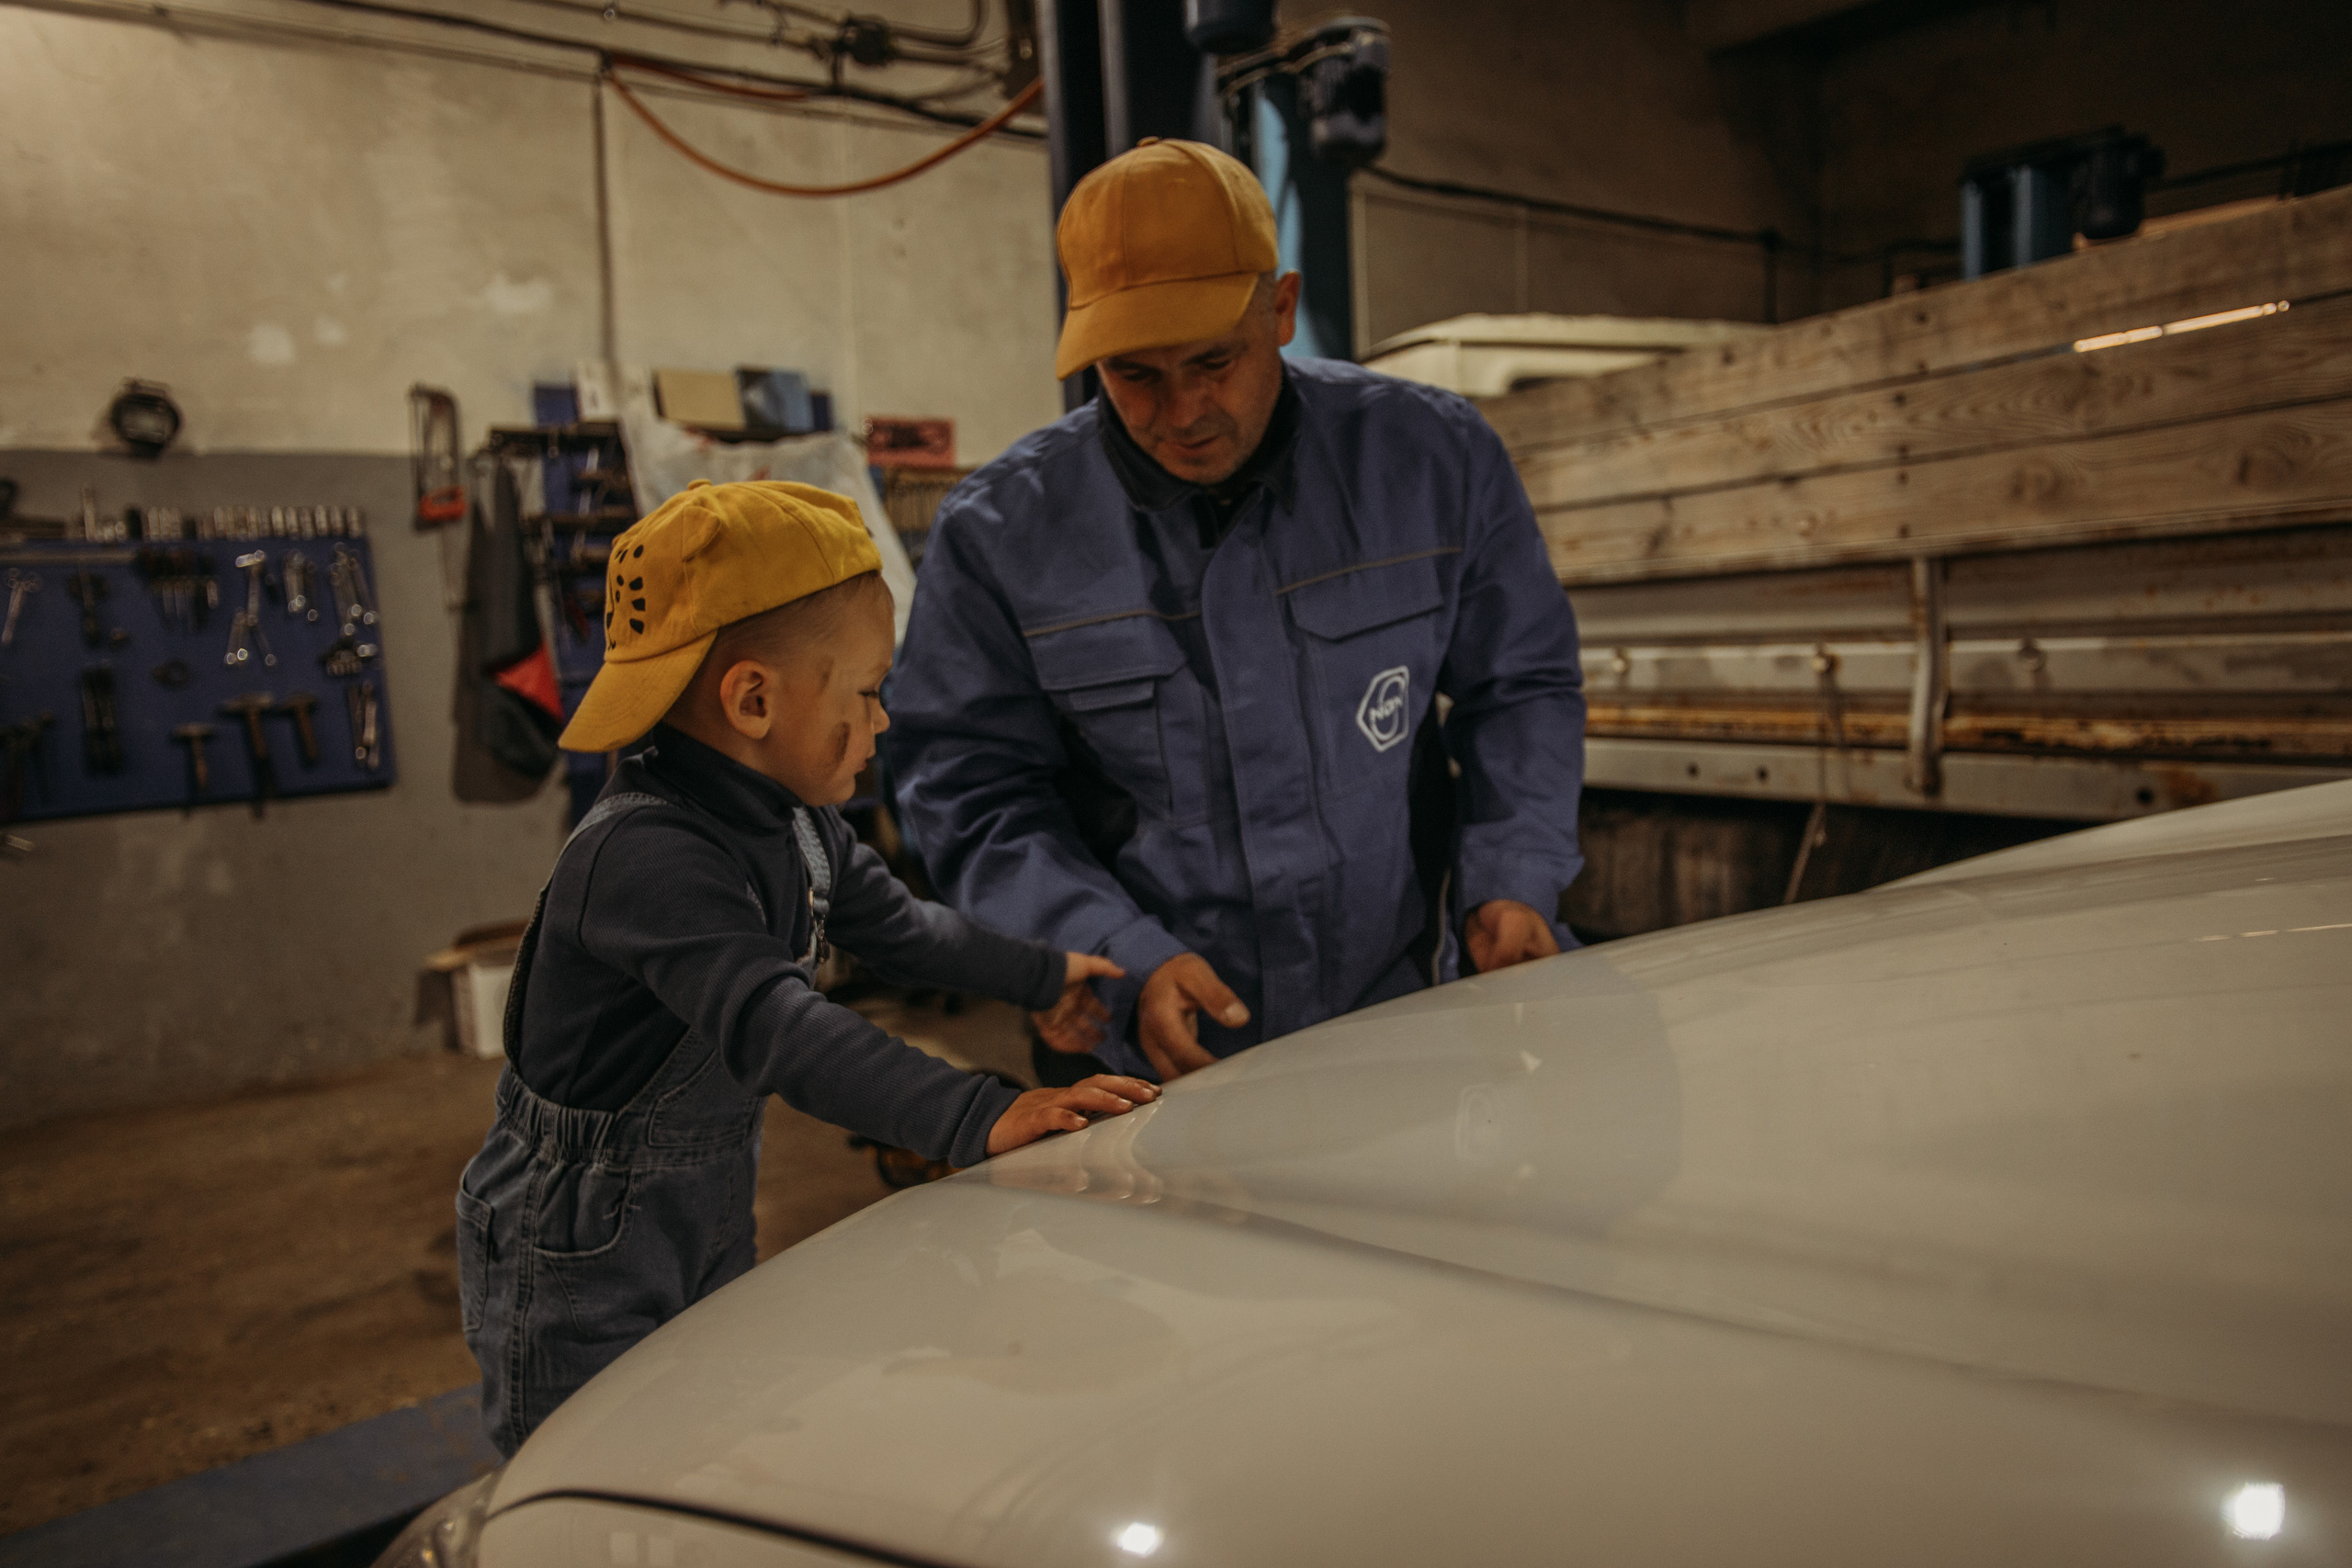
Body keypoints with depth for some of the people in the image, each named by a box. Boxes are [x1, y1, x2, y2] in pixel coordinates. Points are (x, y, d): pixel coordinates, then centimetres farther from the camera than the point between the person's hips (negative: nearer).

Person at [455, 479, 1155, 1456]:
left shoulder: (795, 820, -1)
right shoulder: (645, 853, -33)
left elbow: (894, 926, 14)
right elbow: (774, 1028, -44)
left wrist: (1042, 975, 15)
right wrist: (977, 1119, -51)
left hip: (709, 1224, 9)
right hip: (578, 1263, -9)